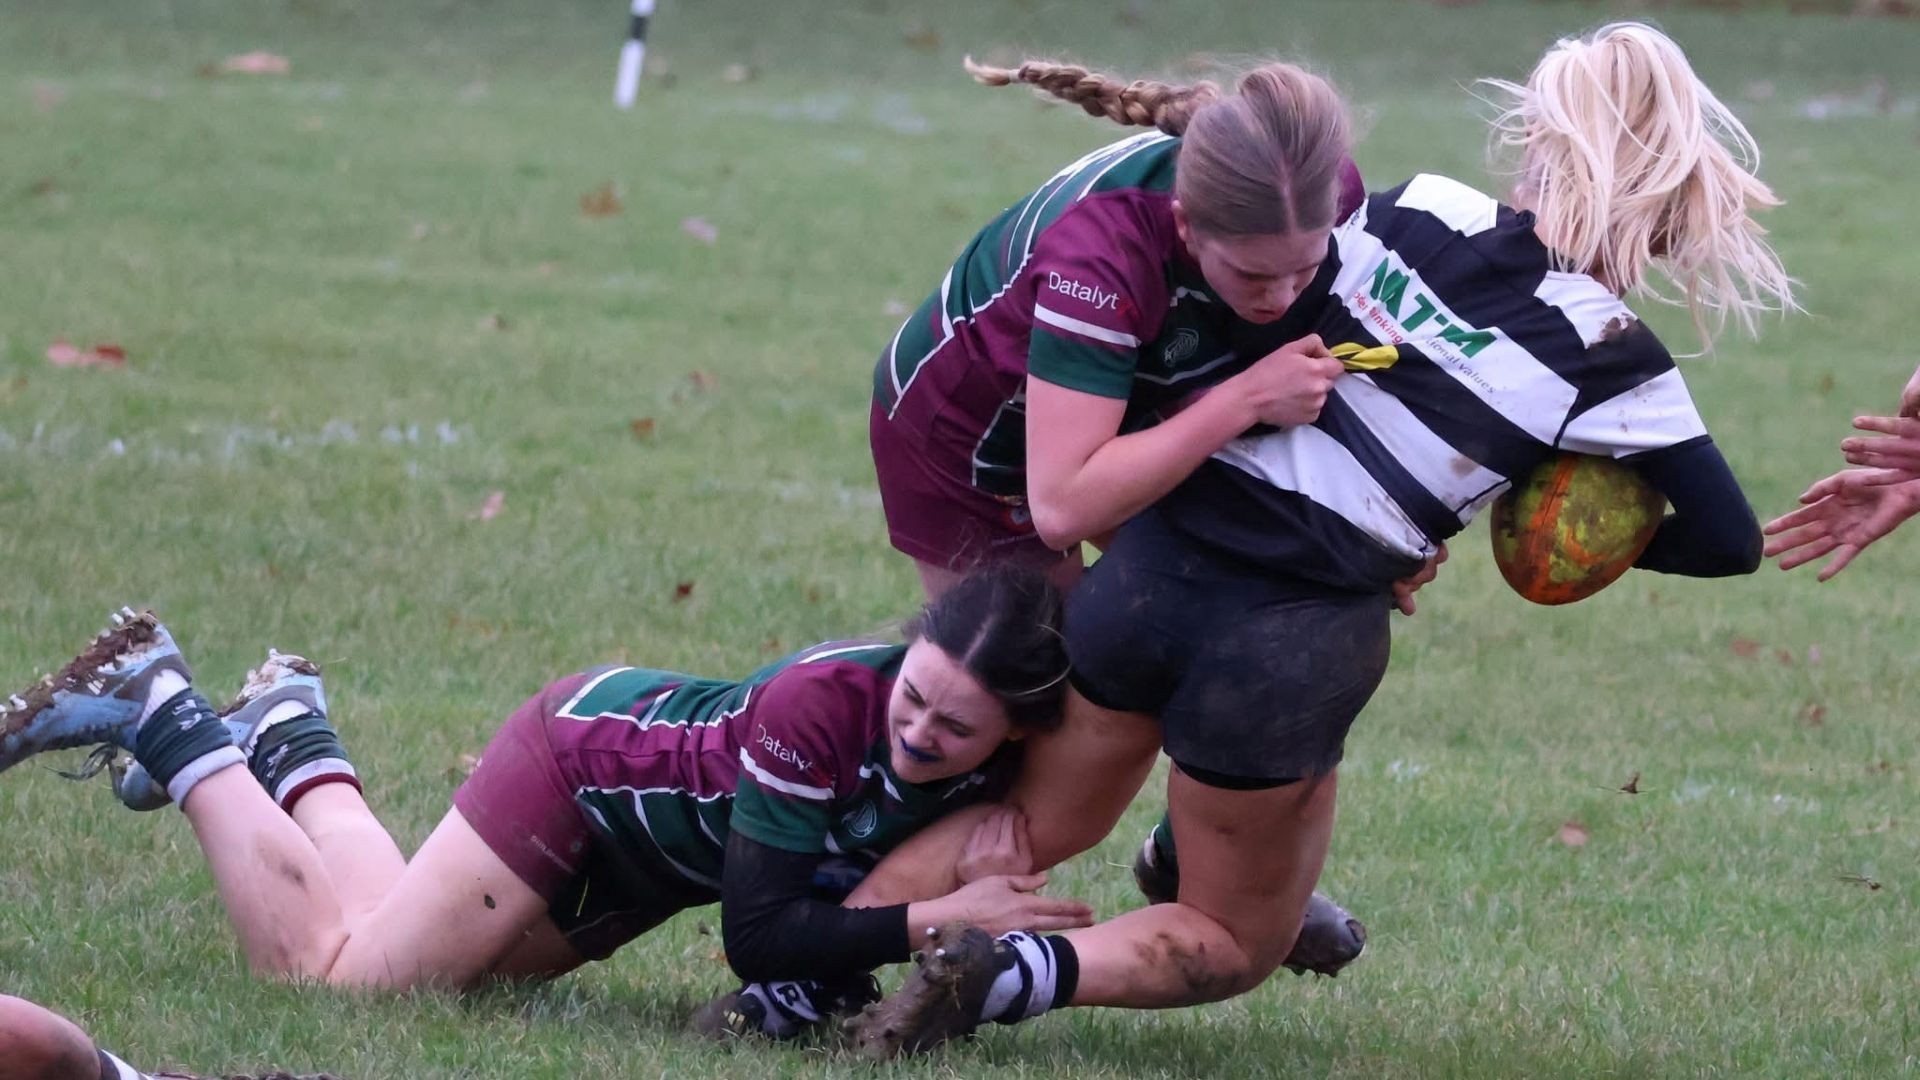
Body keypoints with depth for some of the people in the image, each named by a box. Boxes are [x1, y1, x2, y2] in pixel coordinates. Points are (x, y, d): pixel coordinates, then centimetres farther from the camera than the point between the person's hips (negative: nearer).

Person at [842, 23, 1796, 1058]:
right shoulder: (1610, 363, -7)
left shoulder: (1417, 208, 0)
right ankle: (1014, 972, -8)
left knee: (1039, 825, 30)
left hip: (1150, 570, 4)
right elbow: (1730, 540, -1)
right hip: (1293, 650, -4)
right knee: (1237, 945, 18)